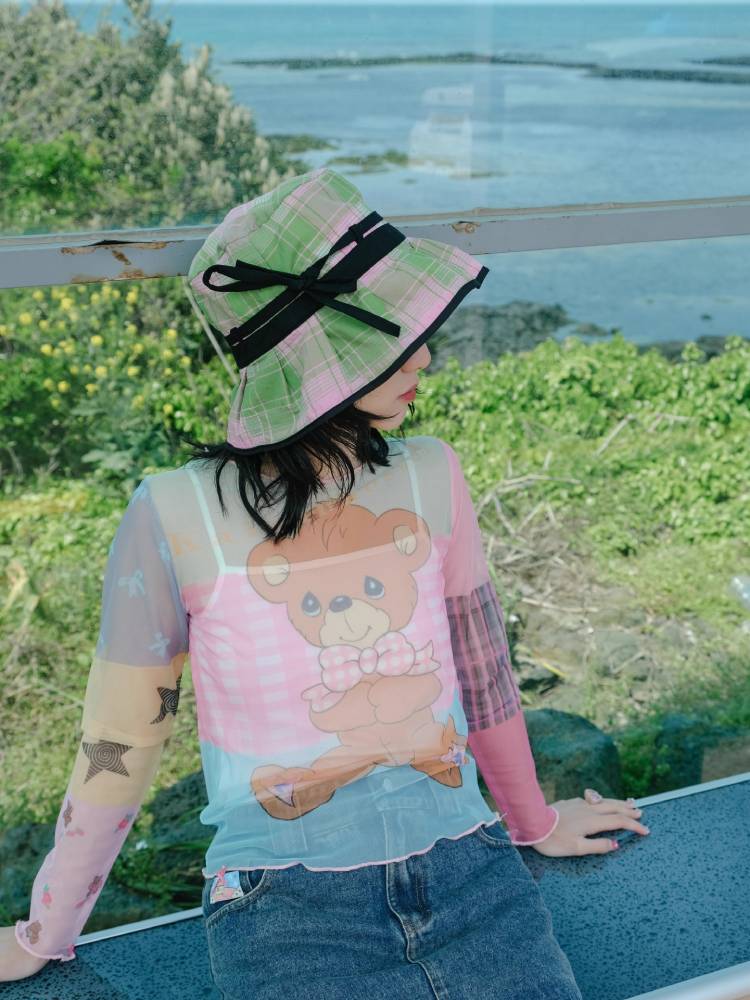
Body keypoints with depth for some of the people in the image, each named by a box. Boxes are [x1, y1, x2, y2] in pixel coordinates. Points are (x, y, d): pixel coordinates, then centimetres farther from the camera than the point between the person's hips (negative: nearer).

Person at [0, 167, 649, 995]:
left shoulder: (429, 477, -3)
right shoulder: (177, 519, -11)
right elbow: (118, 744, 0)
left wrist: (534, 822, 25)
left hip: (467, 874, 4)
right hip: (287, 912, -3)